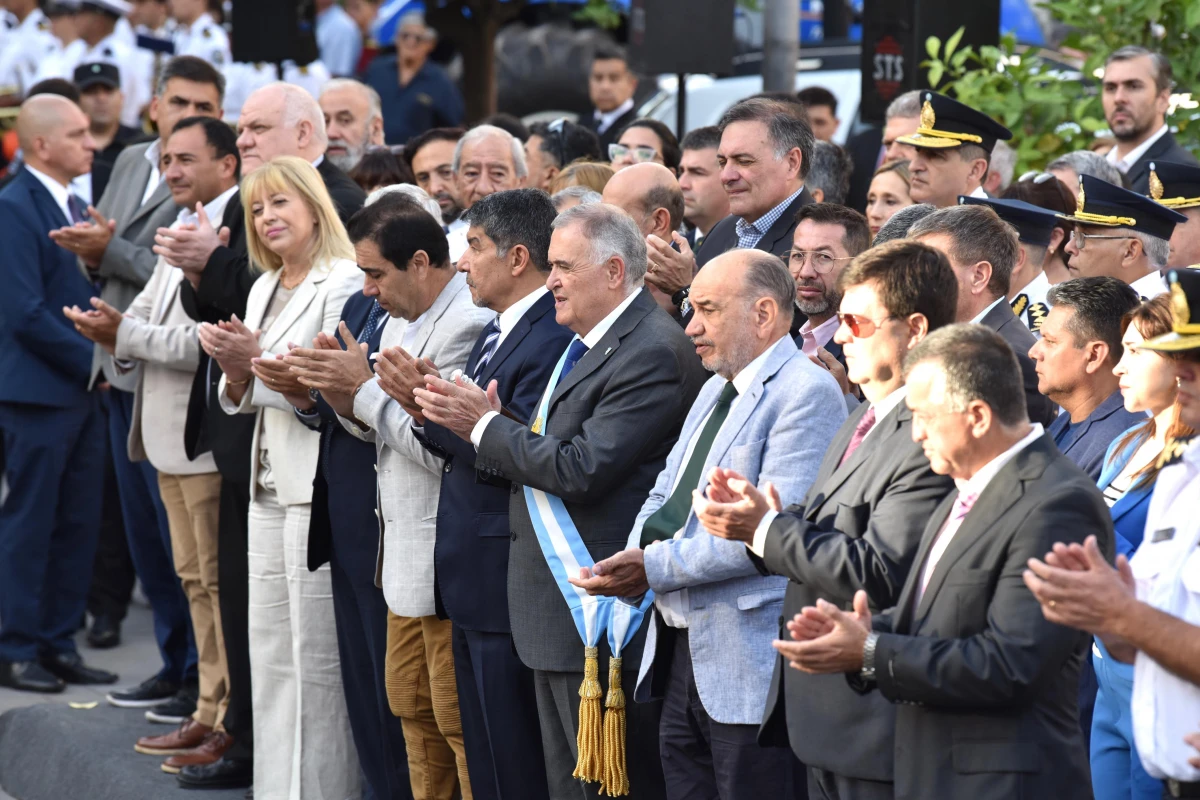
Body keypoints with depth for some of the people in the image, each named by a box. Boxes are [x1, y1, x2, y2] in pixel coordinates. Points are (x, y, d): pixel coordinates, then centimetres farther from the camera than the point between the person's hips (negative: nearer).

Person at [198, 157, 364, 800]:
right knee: (270, 658, 11)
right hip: (271, 487, 9)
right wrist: (234, 368, -3)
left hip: (319, 491, -9)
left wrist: (259, 359, -21)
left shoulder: (344, 284, -11)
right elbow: (241, 402, 18)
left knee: (316, 661, -5)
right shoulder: (264, 290, 16)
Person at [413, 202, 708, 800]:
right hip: (562, 616, 10)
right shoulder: (586, 343, 16)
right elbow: (538, 458, 15)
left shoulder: (653, 353, -17)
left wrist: (486, 426, -11)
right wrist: (459, 420, -1)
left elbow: (580, 469, -24)